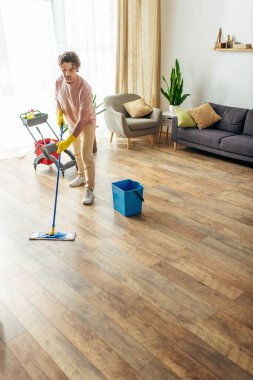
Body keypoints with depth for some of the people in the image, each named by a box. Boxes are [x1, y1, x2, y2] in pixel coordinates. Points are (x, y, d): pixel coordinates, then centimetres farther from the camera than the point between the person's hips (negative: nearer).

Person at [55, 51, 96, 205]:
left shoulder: (84, 88, -35)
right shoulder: (59, 82, -14)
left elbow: (83, 119, -37)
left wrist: (68, 141, -41)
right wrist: (59, 114, -14)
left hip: (87, 122, -6)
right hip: (71, 122, 7)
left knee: (86, 155, -12)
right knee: (77, 152, 20)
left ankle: (89, 190, -5)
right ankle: (82, 176, 42)